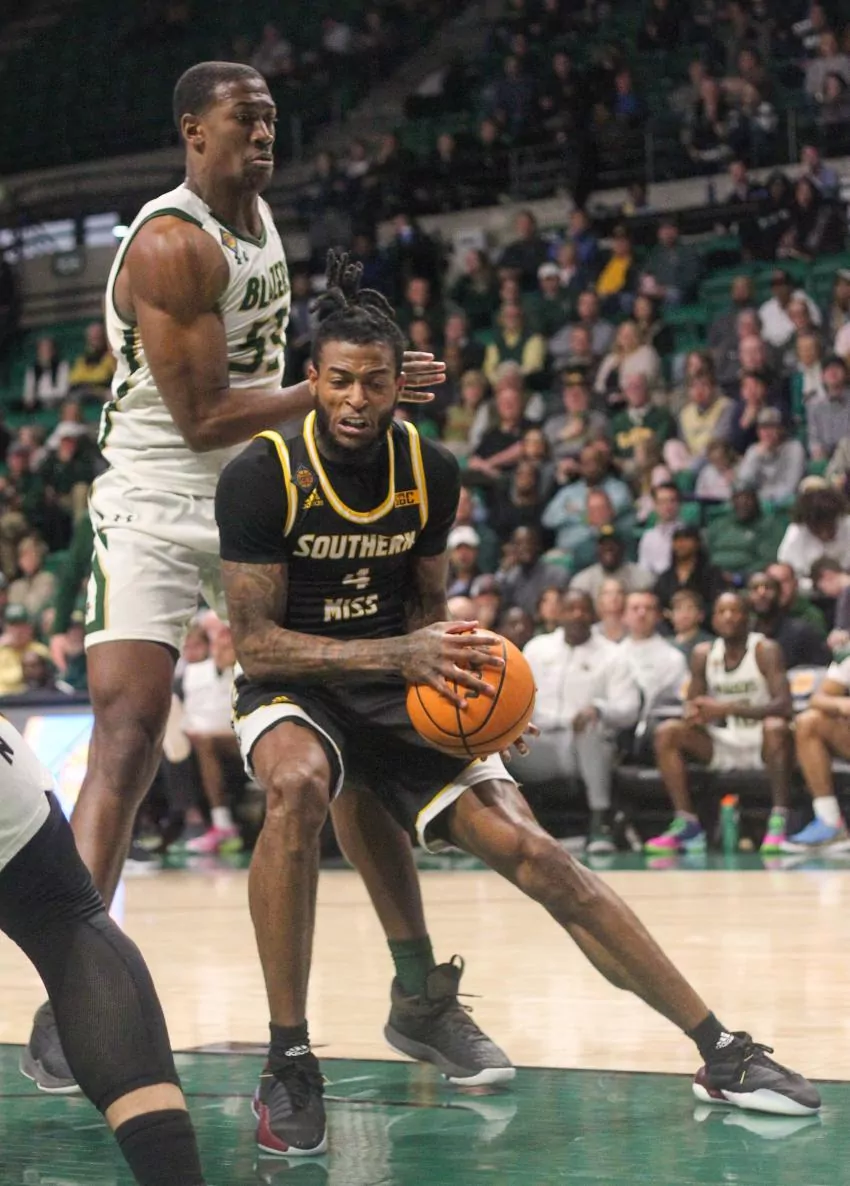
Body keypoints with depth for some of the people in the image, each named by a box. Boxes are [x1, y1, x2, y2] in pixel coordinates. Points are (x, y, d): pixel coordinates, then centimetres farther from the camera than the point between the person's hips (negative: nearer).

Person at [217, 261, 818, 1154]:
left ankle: (721, 1053, -4)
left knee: (534, 854, -10)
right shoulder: (261, 478, -17)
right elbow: (255, 641, -19)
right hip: (292, 688, -3)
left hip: (397, 694, 3)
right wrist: (398, 654, -30)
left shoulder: (430, 472, -4)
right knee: (297, 784, -39)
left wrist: (455, 670, -10)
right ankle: (288, 1063, -27)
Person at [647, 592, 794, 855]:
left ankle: (779, 822, -33)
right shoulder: (704, 654, 2)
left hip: (761, 743, -5)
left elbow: (784, 706, -24)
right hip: (722, 744, 5)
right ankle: (686, 824, -17)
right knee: (667, 732, -14)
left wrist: (727, 708, -31)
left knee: (776, 727, -38)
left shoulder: (765, 650, -13)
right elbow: (693, 701, 8)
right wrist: (693, 714, -20)